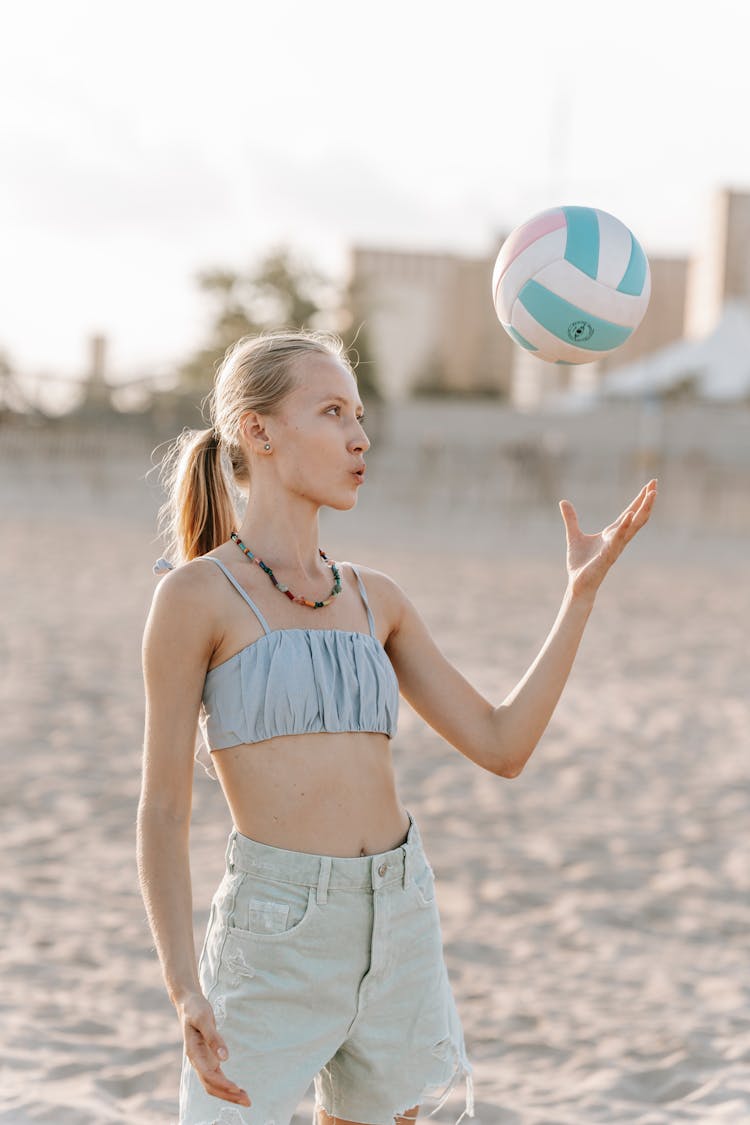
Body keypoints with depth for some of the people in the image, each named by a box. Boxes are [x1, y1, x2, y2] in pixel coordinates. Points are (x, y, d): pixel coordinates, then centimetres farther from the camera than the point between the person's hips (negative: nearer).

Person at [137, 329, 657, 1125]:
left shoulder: (374, 600, 12)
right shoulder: (196, 595, -4)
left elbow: (502, 746, 10)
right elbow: (163, 810, -5)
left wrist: (582, 590, 5)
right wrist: (184, 991, -15)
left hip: (397, 925, 6)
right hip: (274, 935, -6)